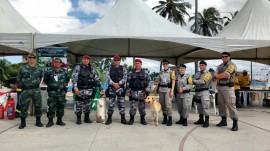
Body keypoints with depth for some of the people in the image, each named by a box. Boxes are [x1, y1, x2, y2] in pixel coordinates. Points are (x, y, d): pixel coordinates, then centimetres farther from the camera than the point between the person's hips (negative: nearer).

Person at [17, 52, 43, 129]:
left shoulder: (39, 69, 5)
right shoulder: (23, 68, 1)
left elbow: (41, 77, 18)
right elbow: (19, 79, 8)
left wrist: (37, 83, 9)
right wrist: (22, 86, 3)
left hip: (36, 90, 2)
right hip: (26, 90, -1)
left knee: (38, 105, 6)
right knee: (24, 106, 2)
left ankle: (38, 121, 19)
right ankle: (23, 122, 14)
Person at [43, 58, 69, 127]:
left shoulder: (64, 71, 8)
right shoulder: (49, 71, -2)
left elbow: (67, 80, 21)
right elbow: (45, 80, 8)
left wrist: (64, 85, 10)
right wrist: (50, 85, 2)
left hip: (61, 92, 3)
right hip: (52, 91, -3)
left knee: (61, 106, 7)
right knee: (51, 107, -3)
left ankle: (59, 120, 19)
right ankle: (50, 121, 8)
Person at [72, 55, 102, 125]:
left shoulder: (92, 69, 11)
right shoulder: (77, 68, 0)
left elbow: (96, 79, 13)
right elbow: (74, 78, -10)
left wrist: (101, 88, 8)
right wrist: (75, 87, -22)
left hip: (89, 91, 3)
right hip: (80, 90, -3)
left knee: (88, 105, 9)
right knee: (79, 105, 3)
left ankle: (87, 118, 23)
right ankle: (78, 118, 16)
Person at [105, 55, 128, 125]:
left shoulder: (123, 68, 6)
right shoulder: (110, 68, 8)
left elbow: (125, 78, -4)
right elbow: (107, 77, -2)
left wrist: (118, 83, -15)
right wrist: (113, 84, -15)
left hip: (120, 88, -1)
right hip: (111, 88, 1)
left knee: (121, 103, 1)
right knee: (110, 104, 3)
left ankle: (123, 118, 9)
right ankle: (109, 118, 12)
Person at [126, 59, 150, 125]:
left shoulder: (145, 73, 9)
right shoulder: (131, 73, 6)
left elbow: (148, 81, 8)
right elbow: (128, 82, 4)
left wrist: (148, 87, -10)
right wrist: (128, 91, -2)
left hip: (142, 92, 1)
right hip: (133, 92, -1)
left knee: (142, 106, 7)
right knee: (133, 106, -2)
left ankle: (142, 119, 18)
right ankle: (131, 119, 11)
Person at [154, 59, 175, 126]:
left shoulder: (171, 72, -1)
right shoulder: (160, 72, 13)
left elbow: (173, 81, -6)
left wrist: (172, 90, -14)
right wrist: (155, 89, 12)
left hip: (168, 89, -5)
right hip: (161, 89, 5)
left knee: (168, 104, -12)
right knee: (162, 104, 6)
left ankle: (170, 119, -3)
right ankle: (165, 118, 17)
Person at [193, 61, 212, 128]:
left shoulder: (208, 73, -5)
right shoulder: (197, 73, 16)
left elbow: (203, 81, -16)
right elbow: (193, 80, 7)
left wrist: (195, 81, -8)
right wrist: (193, 81, -16)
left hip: (204, 91, -6)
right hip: (197, 91, 7)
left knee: (205, 107, -10)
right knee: (199, 106, 13)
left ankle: (206, 121, -2)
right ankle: (201, 119, 25)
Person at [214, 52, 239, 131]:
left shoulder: (232, 65, -4)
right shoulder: (219, 66, 16)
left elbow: (226, 74, -16)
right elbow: (216, 76, 7)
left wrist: (218, 76, -2)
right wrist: (224, 76, -9)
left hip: (228, 87, -7)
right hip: (220, 87, 7)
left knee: (230, 104, -9)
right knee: (221, 104, 9)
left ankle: (235, 123, -4)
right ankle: (223, 120, 20)